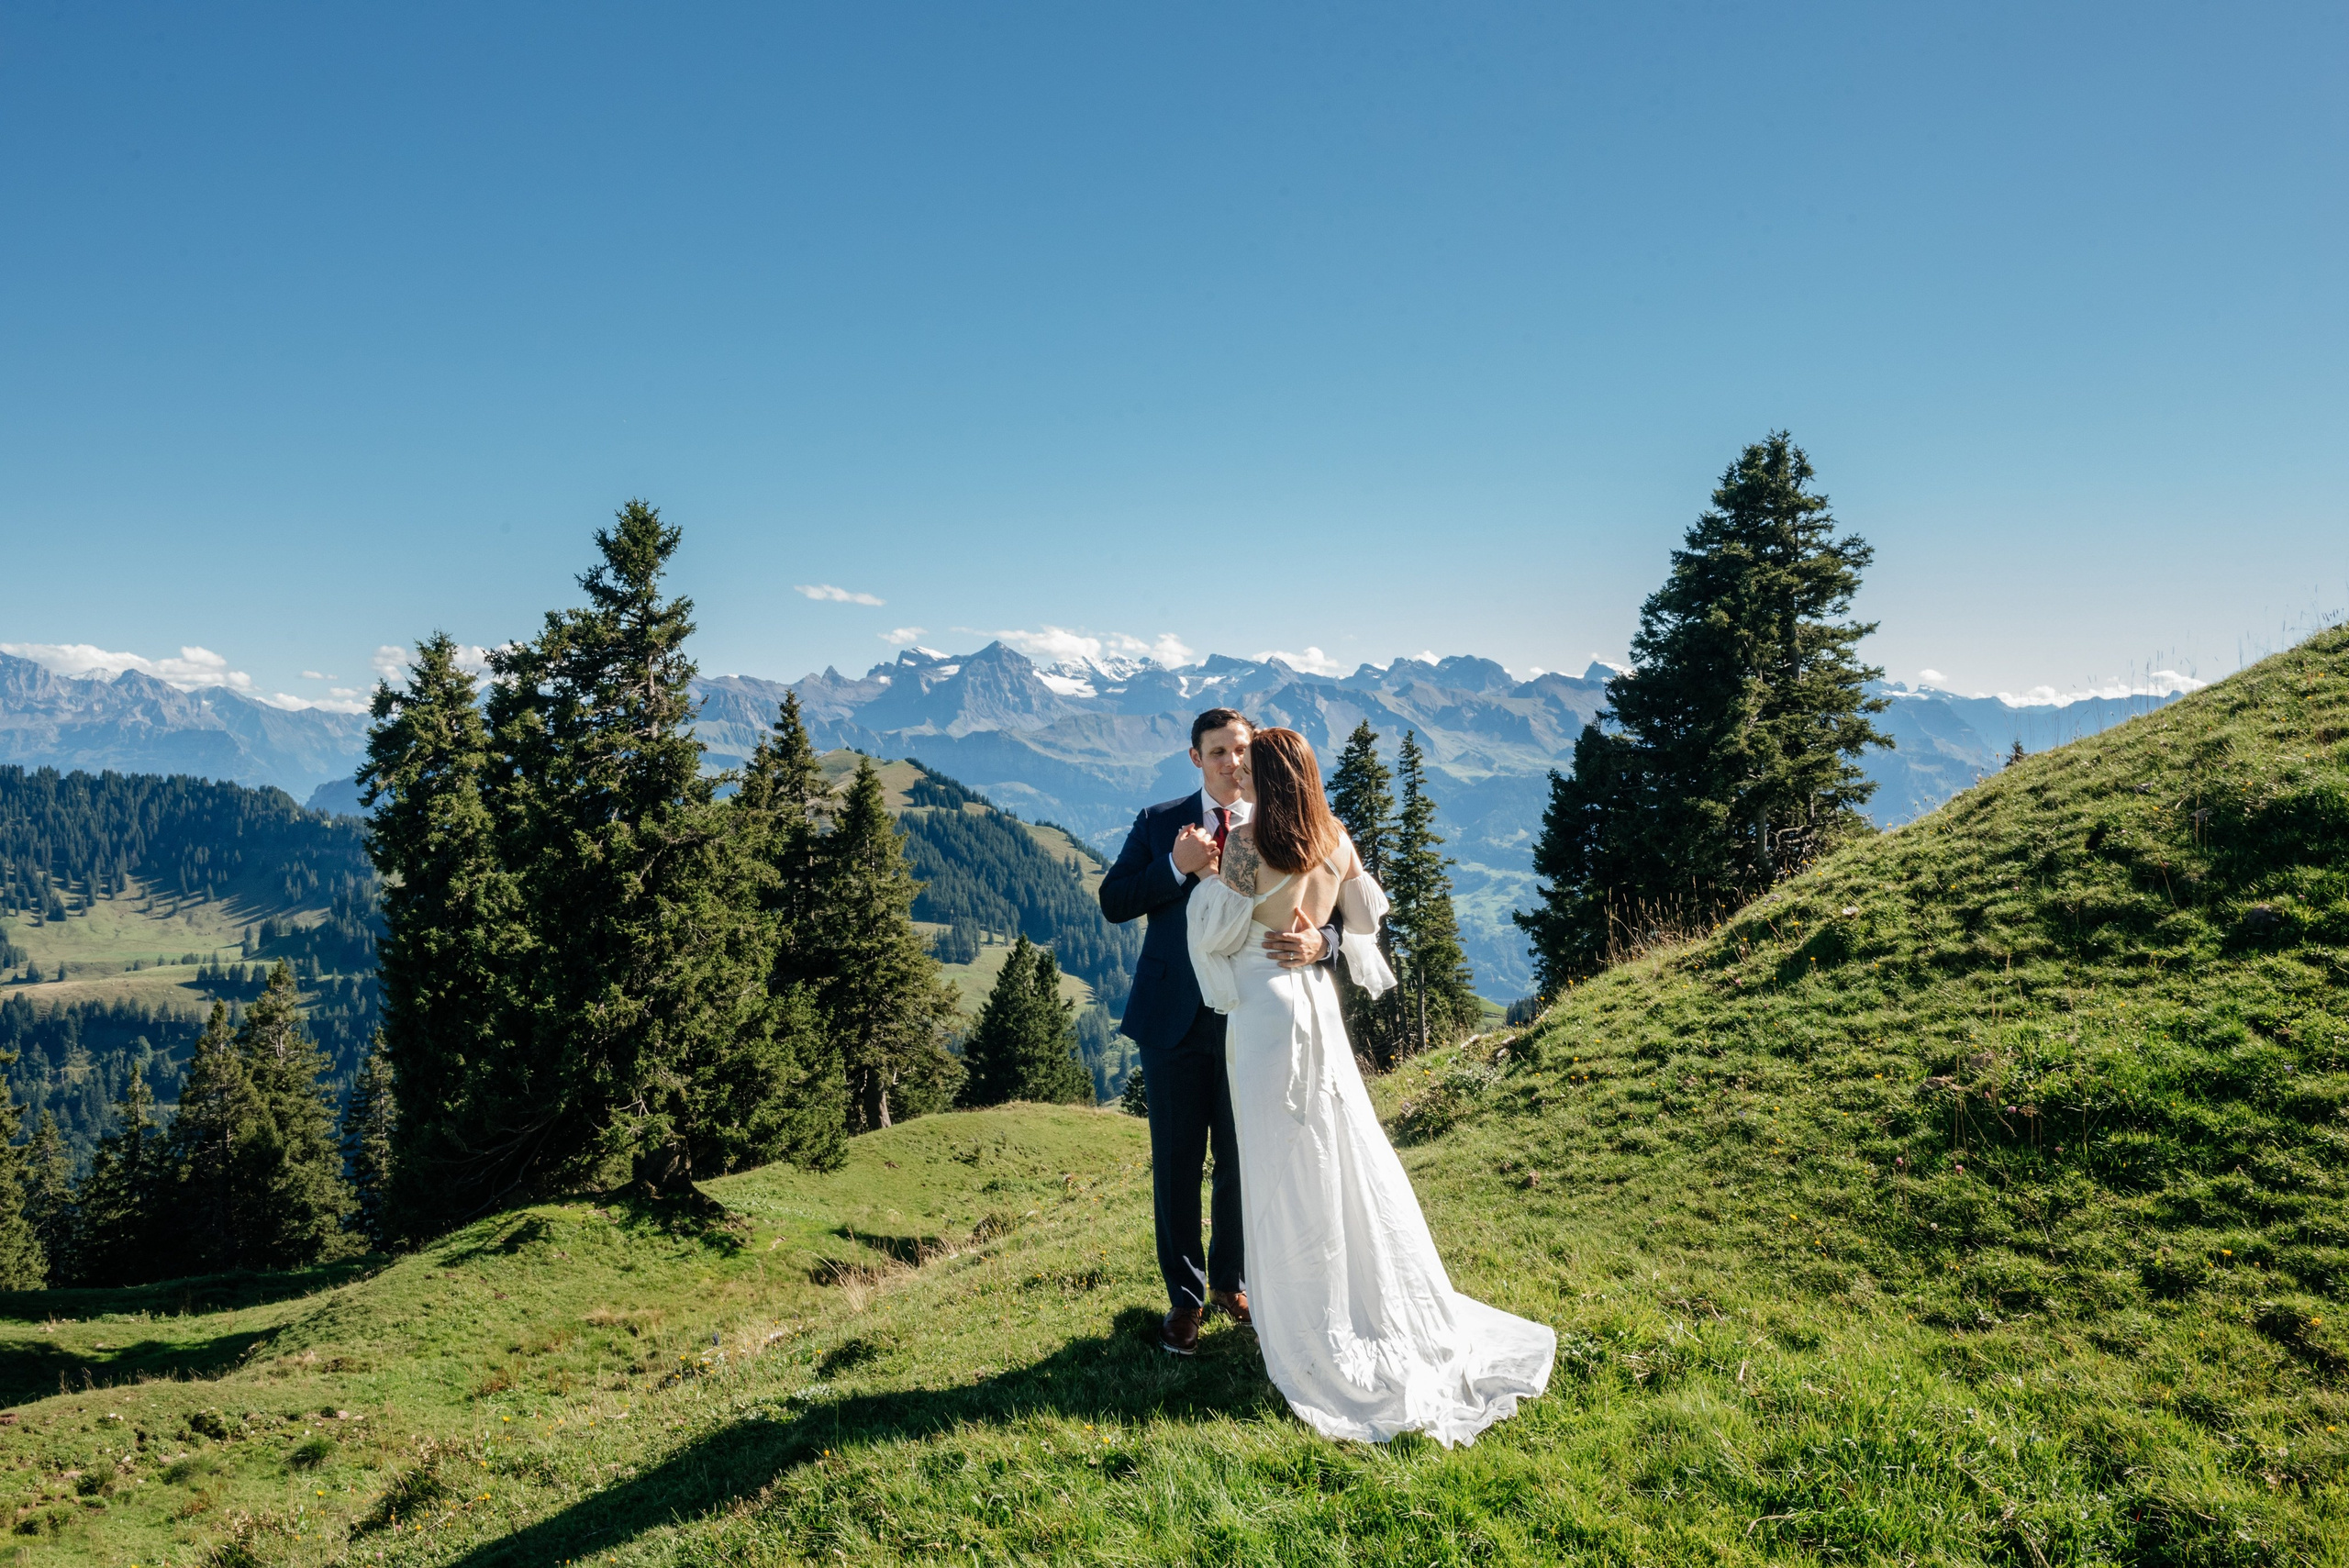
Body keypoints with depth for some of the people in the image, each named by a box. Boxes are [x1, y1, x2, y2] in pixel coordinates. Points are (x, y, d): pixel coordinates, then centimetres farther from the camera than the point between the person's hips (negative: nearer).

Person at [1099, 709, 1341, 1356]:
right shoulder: (1158, 822, 5)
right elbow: (1113, 901, -2)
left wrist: (1319, 943, -29)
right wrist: (1177, 867, -16)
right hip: (1176, 1018, 0)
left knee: (1242, 1162, 14)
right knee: (1176, 1163, 9)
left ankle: (1229, 1280, 37)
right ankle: (1186, 1295, 27)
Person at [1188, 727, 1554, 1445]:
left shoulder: (1246, 843, -16)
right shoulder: (1336, 840, 3)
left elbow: (1213, 934, -11)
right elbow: (1364, 918, 14)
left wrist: (1204, 874, 2)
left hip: (1264, 1007, -6)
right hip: (1317, 1002, 7)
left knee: (1286, 1168, 2)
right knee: (1347, 1154, 15)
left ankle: (1307, 1328, 12)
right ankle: (1393, 1311, 25)